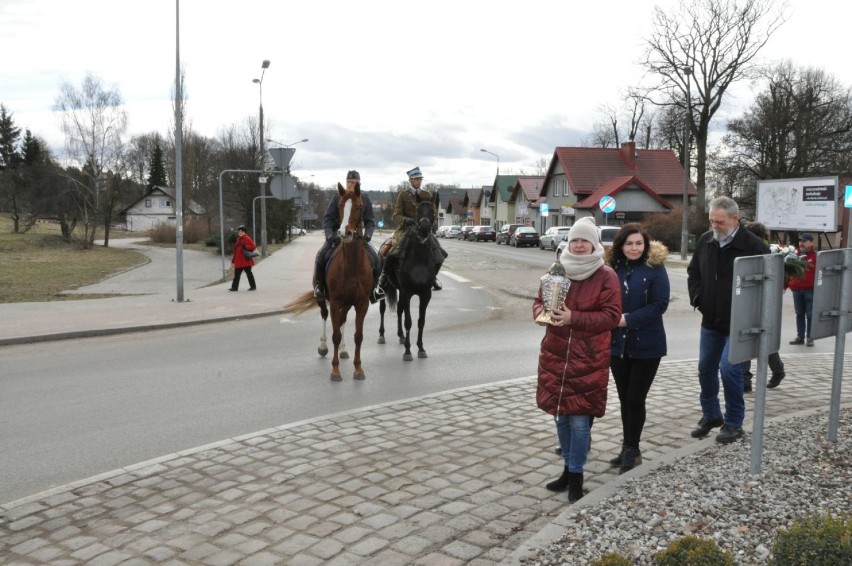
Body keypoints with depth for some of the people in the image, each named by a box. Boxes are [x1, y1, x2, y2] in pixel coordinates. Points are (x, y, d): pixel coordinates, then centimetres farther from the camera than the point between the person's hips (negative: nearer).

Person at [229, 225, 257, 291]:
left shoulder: (247, 239, -10)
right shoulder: (238, 239, 16)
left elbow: (253, 247, -18)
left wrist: (245, 247, -26)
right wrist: (234, 258, 20)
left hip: (246, 260, -8)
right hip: (239, 261, 8)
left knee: (248, 273, -1)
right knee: (237, 274, 8)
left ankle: (253, 286, 9)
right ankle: (234, 287, 13)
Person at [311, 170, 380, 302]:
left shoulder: (364, 198, 5)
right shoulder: (337, 197, 0)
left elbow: (370, 221, 3)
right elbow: (327, 219, -2)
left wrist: (367, 235, -16)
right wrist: (329, 235, -19)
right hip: (338, 235, -1)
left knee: (376, 259, -16)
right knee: (322, 255, -26)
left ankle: (372, 288, 3)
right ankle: (319, 286, -10)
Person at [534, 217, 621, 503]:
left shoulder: (606, 276, -7)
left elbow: (612, 315, -12)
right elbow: (539, 300, 12)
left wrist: (574, 318, -22)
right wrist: (542, 313, -12)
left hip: (588, 359, -4)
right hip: (555, 355, 5)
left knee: (579, 419, -2)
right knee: (561, 415, 13)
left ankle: (576, 475, 16)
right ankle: (568, 468, 31)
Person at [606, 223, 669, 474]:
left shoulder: (655, 268, -7)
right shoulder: (613, 268, 3)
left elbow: (659, 304, -13)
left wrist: (628, 319, -18)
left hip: (646, 346, -4)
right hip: (618, 344, 4)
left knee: (635, 399, 2)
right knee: (625, 398, 12)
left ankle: (632, 449, 18)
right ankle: (629, 448, 26)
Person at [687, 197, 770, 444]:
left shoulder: (753, 246, -16)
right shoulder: (705, 241, 2)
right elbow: (693, 272, 16)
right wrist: (697, 298, 4)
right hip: (710, 320, 6)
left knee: (730, 369, -9)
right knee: (706, 368, 12)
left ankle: (733, 423, 9)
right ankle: (710, 415, 31)